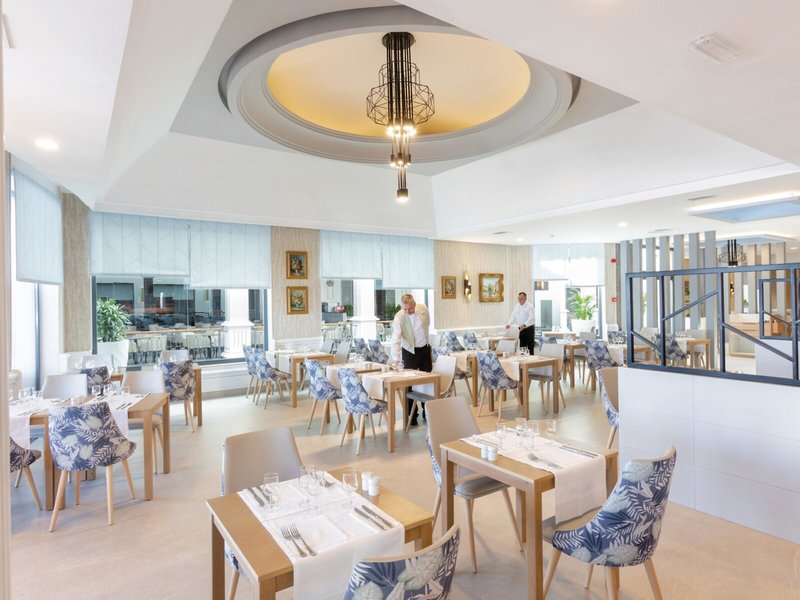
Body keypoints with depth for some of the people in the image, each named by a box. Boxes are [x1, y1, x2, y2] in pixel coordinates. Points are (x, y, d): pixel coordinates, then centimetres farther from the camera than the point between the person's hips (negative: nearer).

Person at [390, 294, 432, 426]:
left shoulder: (423, 308, -12)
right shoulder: (399, 318, -25)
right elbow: (395, 339, -34)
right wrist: (396, 358, -44)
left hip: (425, 348, 4)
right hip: (409, 351, -4)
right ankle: (411, 416, 10)